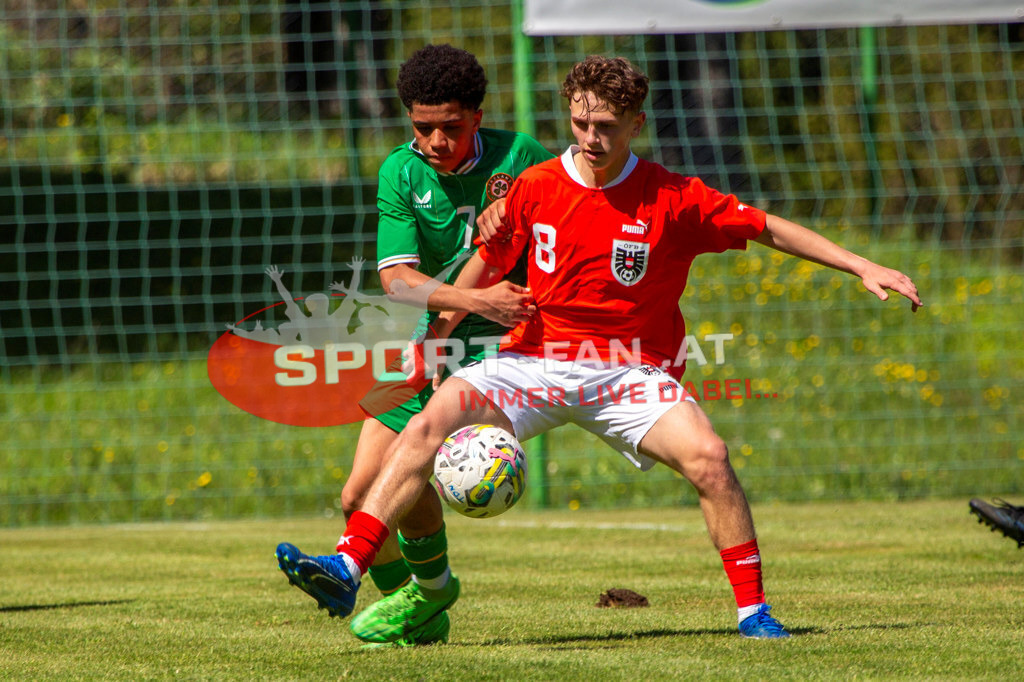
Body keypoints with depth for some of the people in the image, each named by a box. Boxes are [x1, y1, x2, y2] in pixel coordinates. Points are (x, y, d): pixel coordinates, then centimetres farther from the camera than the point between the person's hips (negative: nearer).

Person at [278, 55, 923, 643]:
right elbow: (487, 264, 12)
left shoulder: (674, 200, -7)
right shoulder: (536, 189, -1)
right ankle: (347, 569, -26)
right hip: (535, 361, 1)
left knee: (708, 455, -26)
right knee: (430, 424, -21)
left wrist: (862, 266, -5)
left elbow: (770, 229, -1)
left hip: (629, 372, -1)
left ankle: (753, 611, -11)